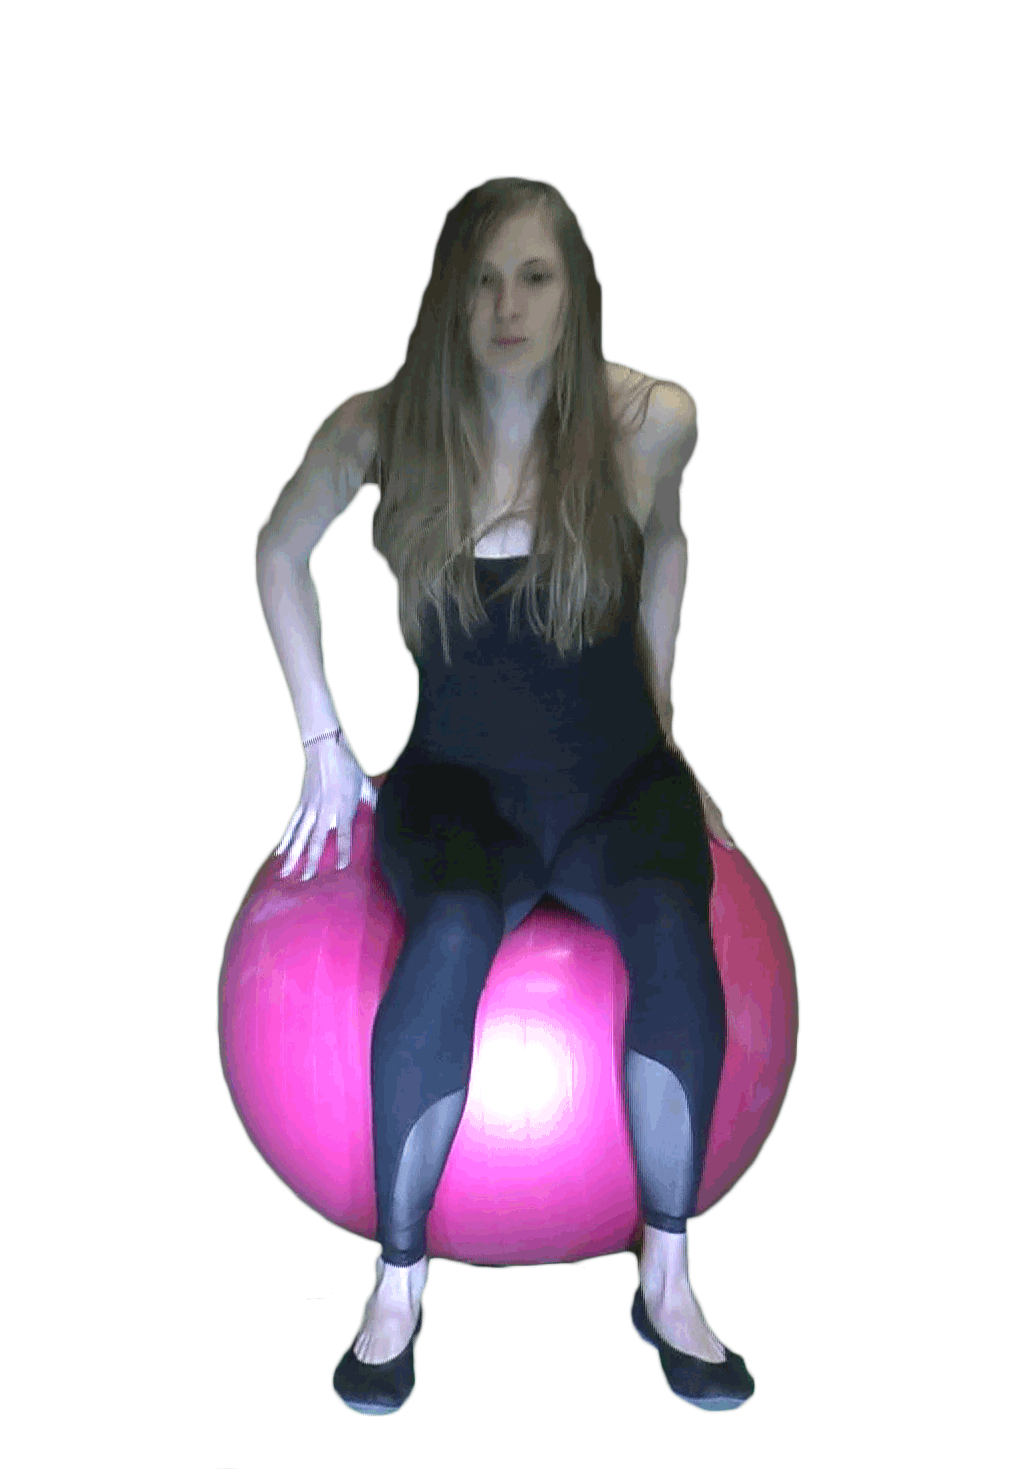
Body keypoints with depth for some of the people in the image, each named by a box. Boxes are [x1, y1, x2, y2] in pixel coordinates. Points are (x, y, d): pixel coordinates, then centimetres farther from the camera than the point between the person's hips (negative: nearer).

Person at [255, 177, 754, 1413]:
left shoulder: (652, 419, -7)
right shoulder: (383, 430, -9)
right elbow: (280, 554, 8)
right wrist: (323, 742, 5)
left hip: (619, 778, 1)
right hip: (462, 782, -1)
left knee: (674, 937, -31)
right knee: (450, 937, -34)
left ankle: (667, 1278, -11)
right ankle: (399, 1278, -13)